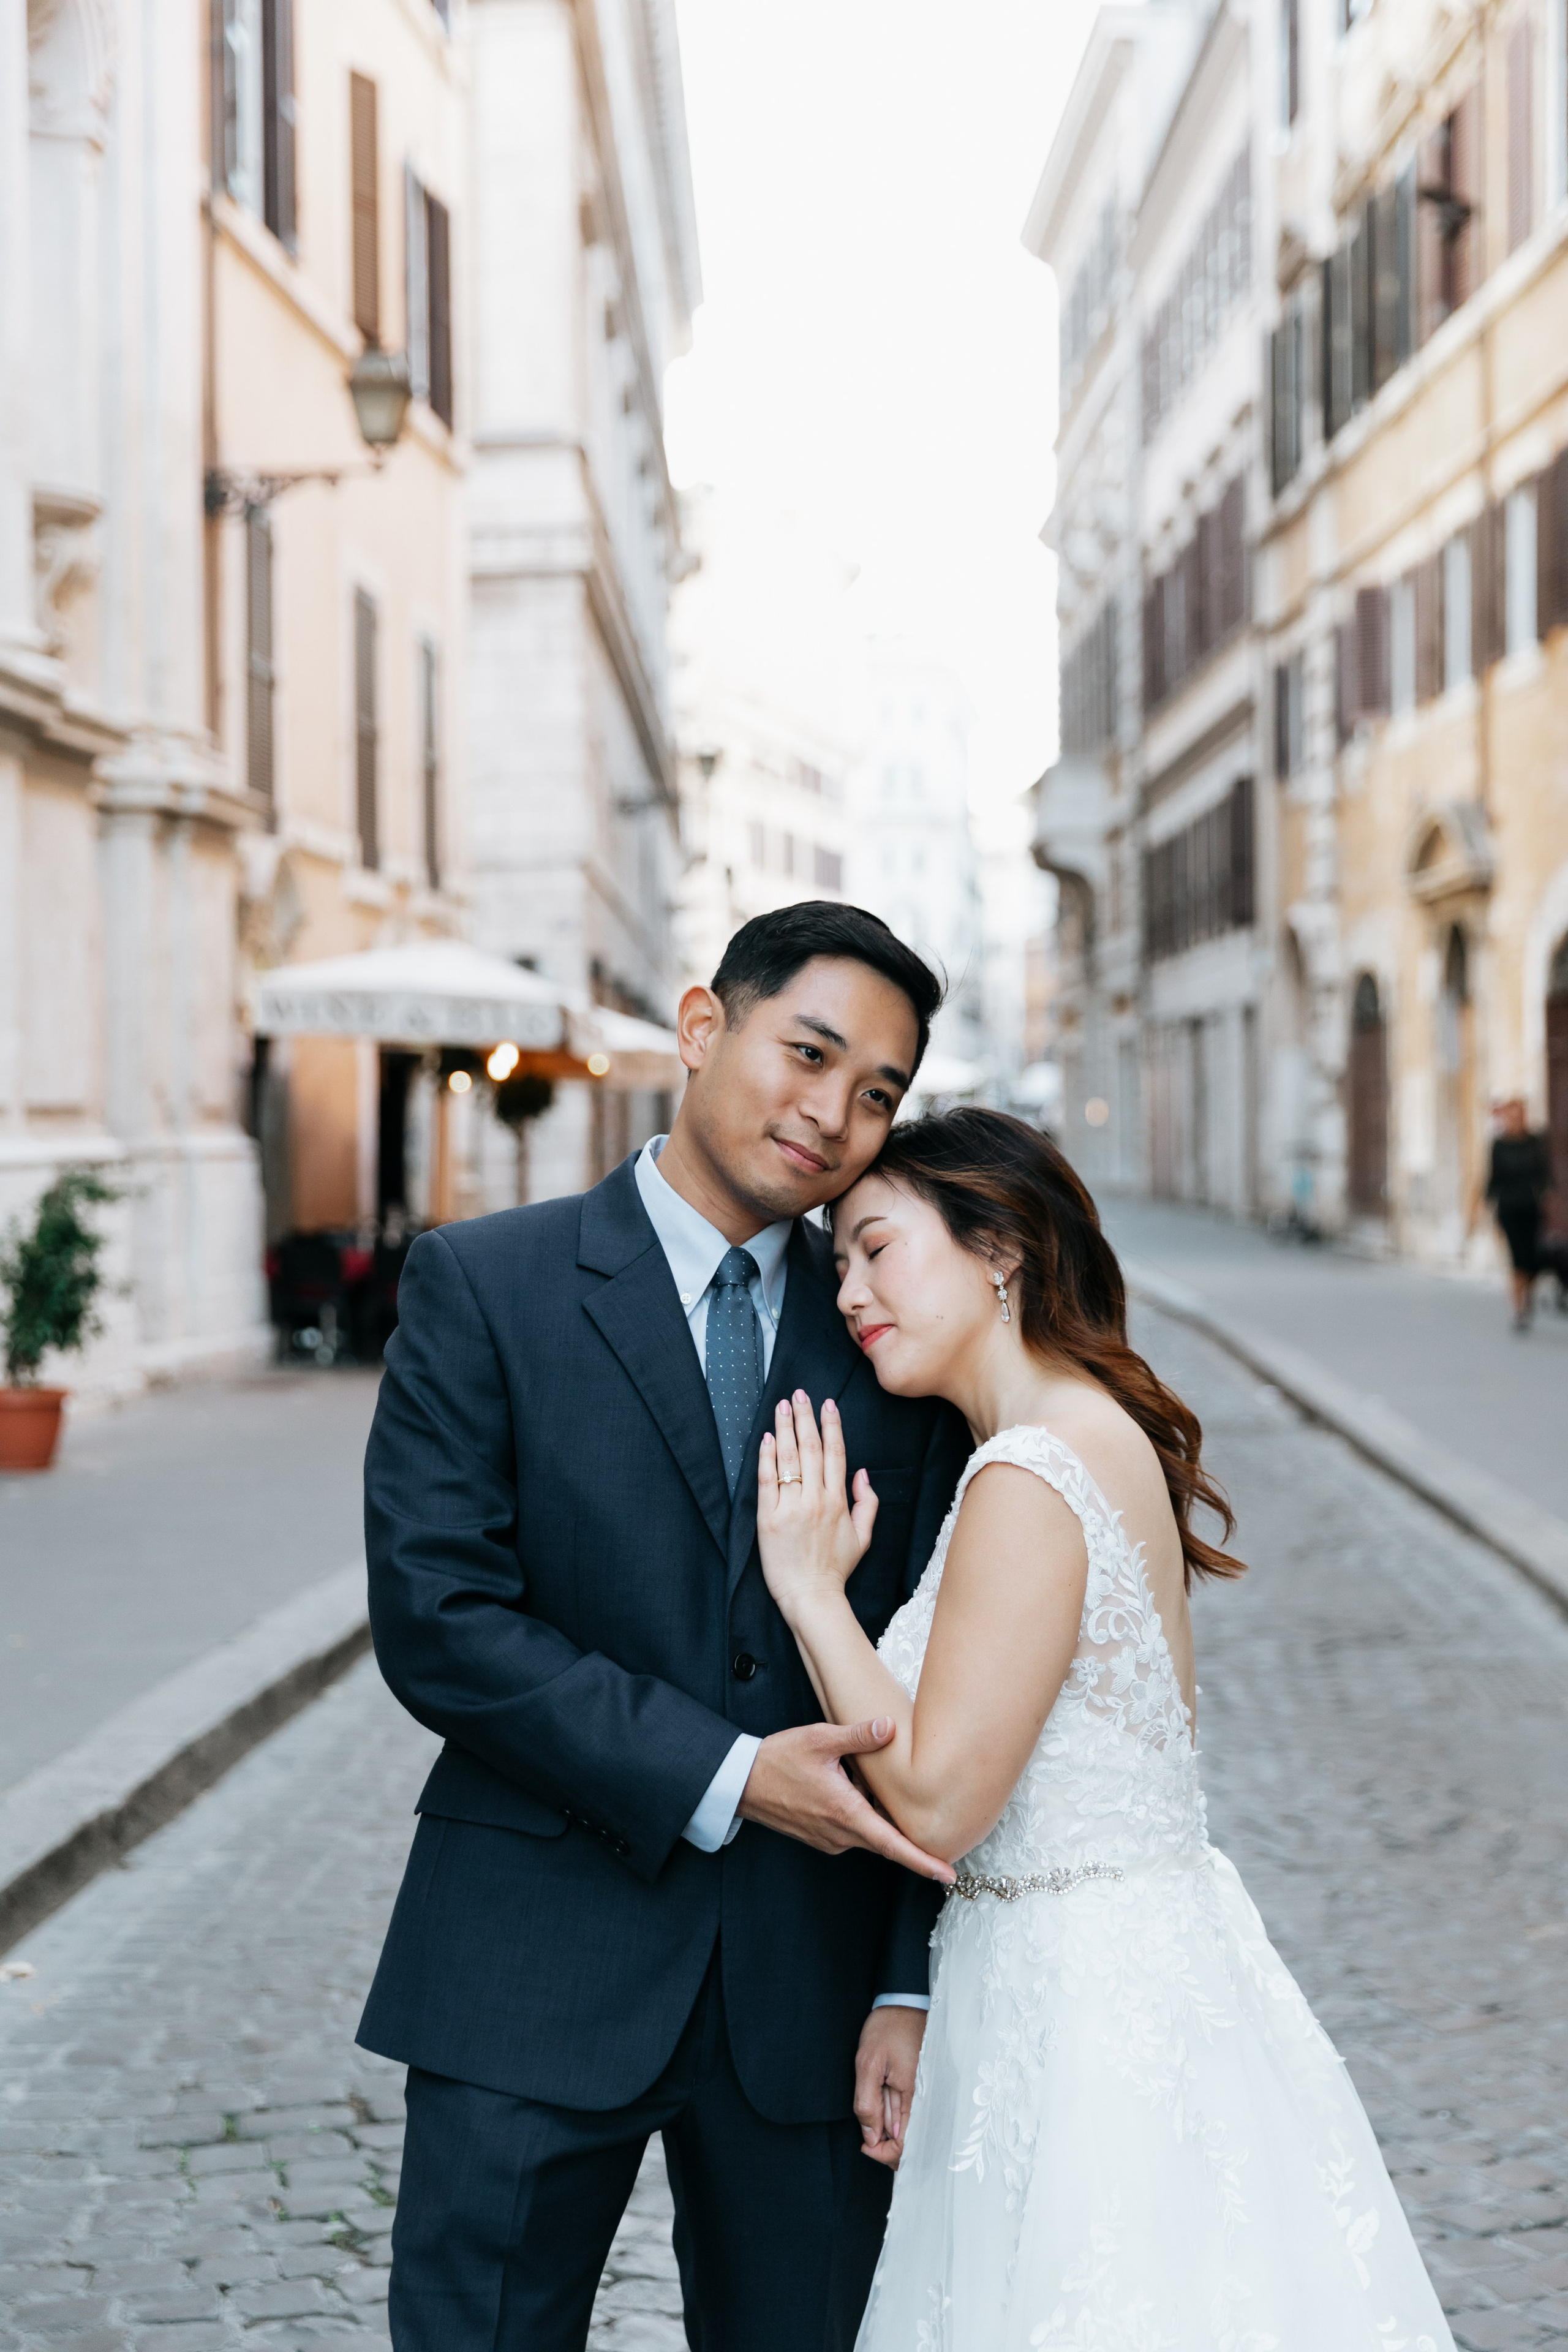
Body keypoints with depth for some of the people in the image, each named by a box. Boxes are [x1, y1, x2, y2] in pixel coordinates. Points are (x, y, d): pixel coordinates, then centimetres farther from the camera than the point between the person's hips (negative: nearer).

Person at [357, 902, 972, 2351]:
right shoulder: (484, 1286, -2)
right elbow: (438, 1618, -11)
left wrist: (913, 1984, -2)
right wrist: (721, 1778, -16)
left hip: (811, 1989, 3)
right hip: (539, 1975, -2)